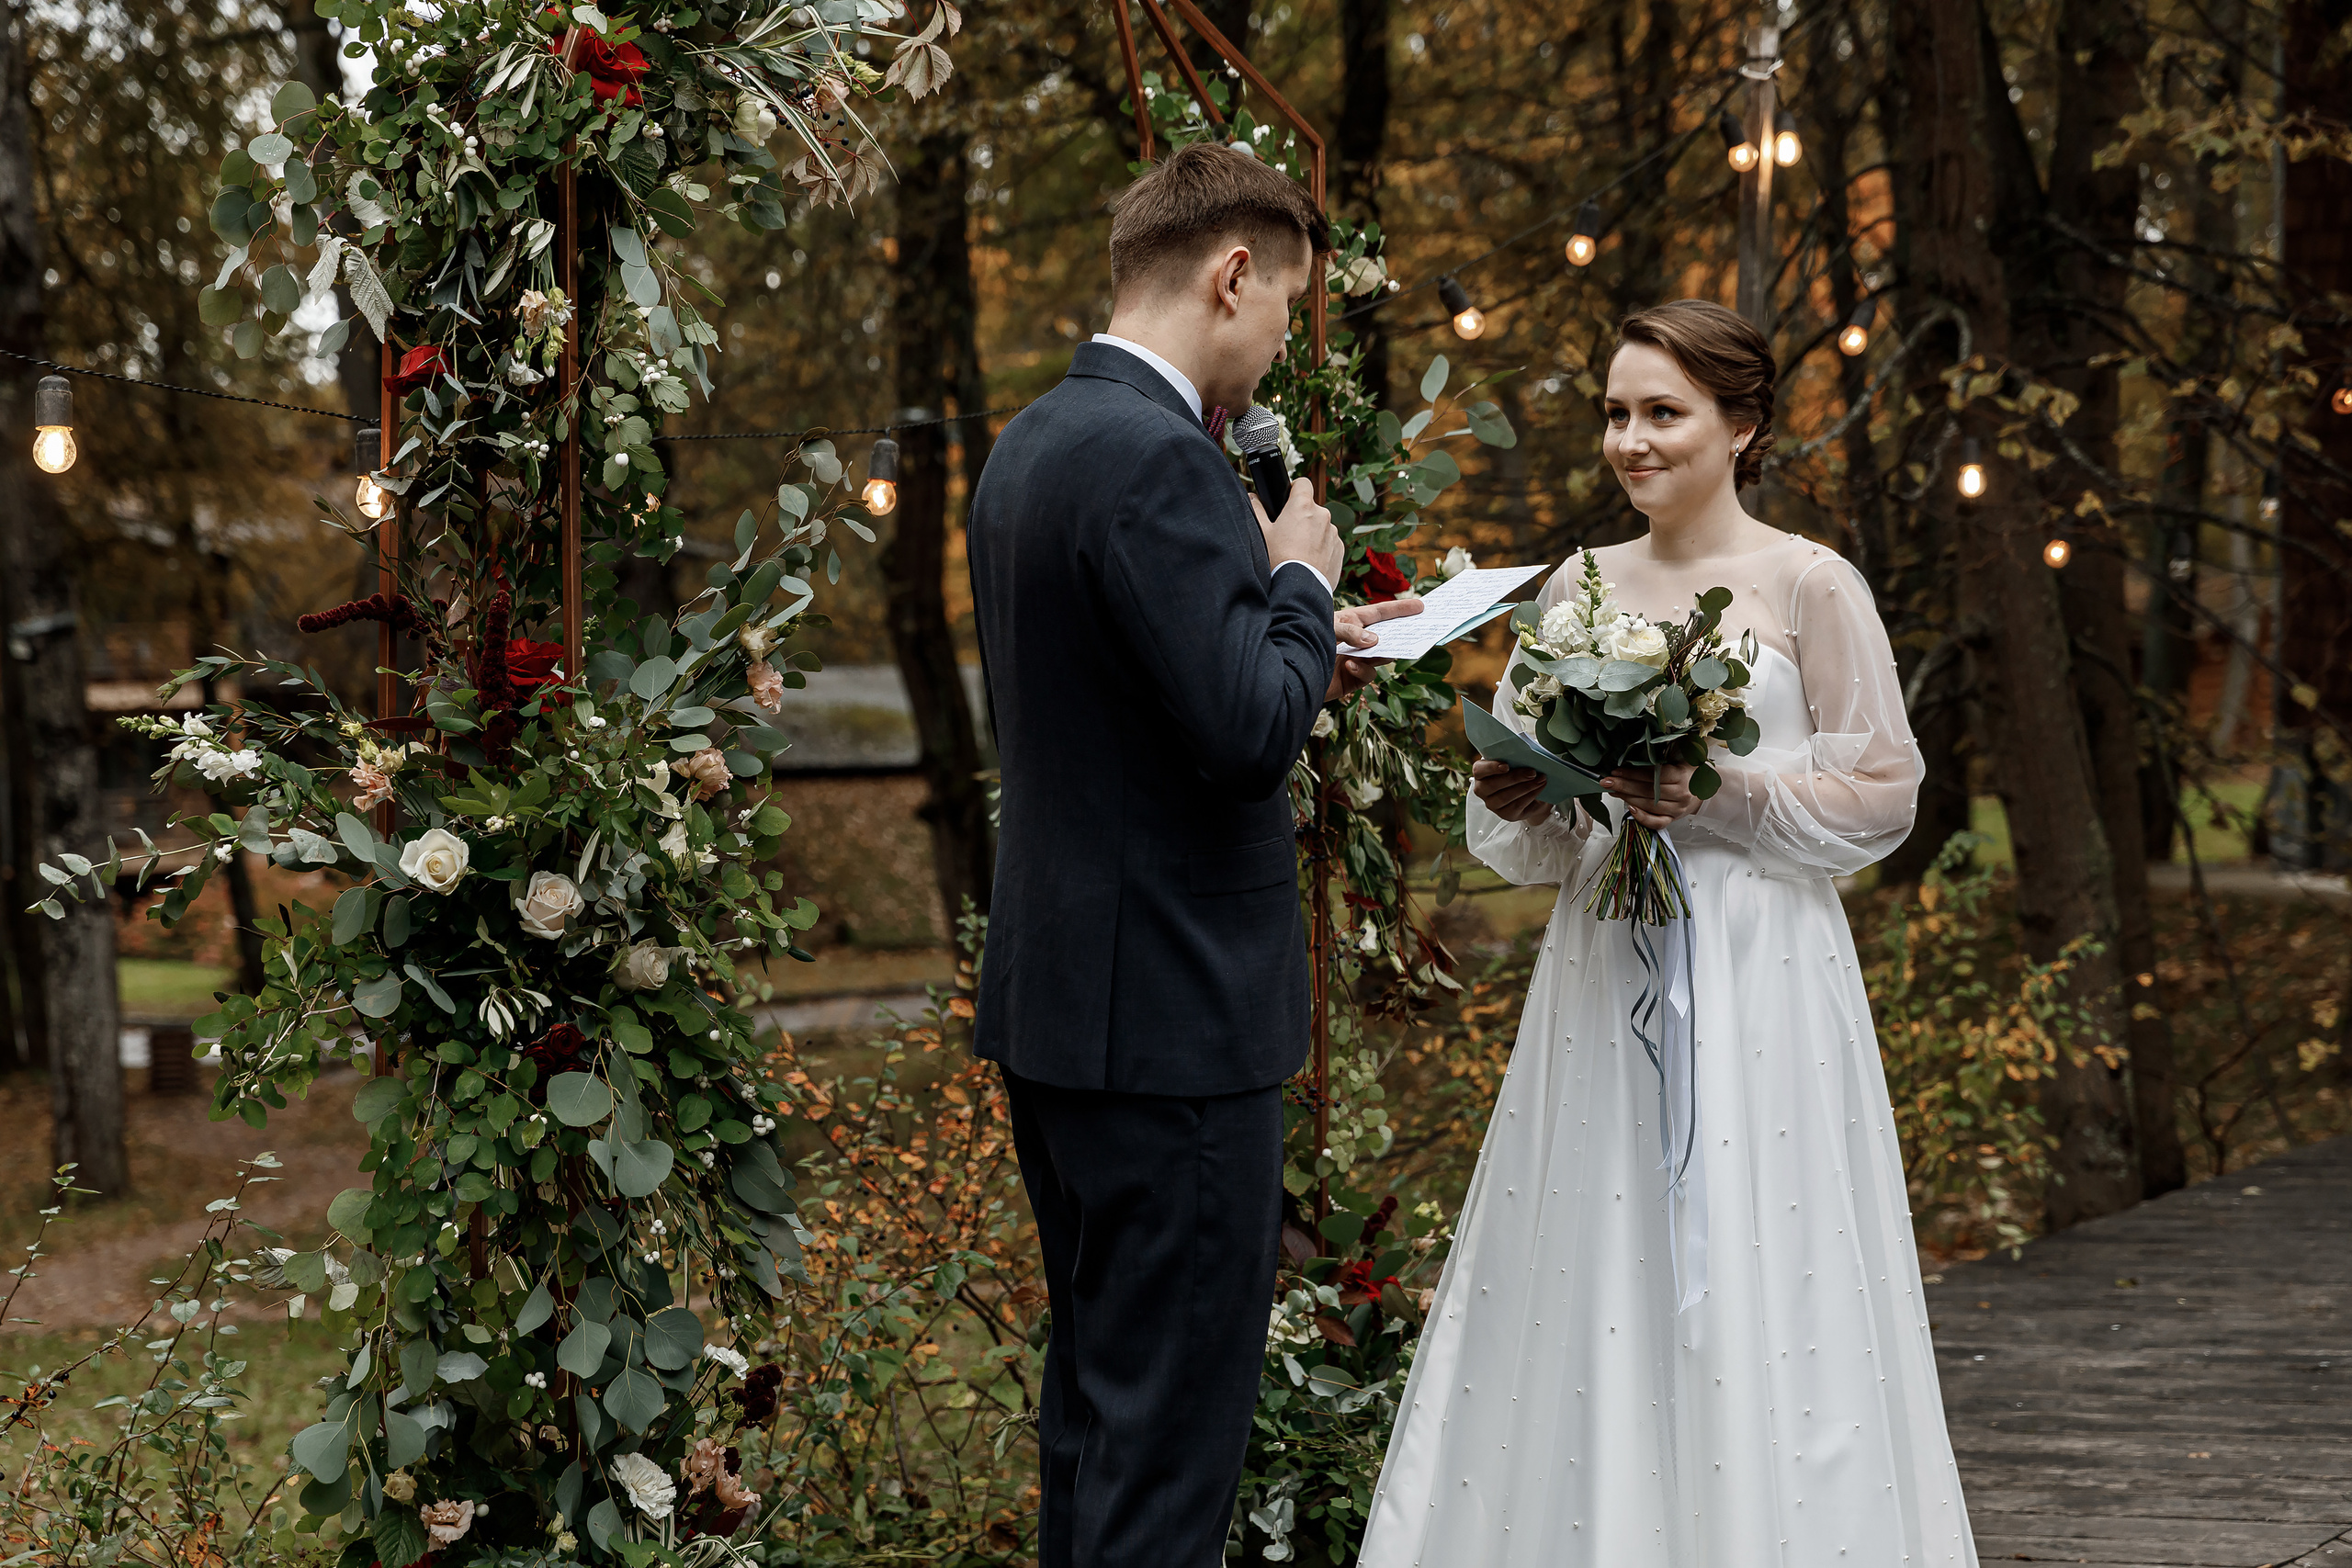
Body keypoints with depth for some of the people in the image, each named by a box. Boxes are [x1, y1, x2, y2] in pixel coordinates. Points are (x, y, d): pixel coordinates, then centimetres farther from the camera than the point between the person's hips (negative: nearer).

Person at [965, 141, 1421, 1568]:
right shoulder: (1159, 461, -19)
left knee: (1097, 1404, 18)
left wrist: (1293, 645, 14)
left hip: (1057, 1007, 10)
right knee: (1173, 1438, -4)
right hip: (1175, 1019, -10)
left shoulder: (1033, 445, 13)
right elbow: (1249, 733, -22)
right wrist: (1303, 585, -6)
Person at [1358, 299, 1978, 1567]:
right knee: (1593, 1288, 3)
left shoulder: (1809, 587, -3)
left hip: (1756, 979, -4)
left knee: (1745, 1294, -4)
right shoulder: (1578, 587, 11)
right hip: (1603, 972, 4)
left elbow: (1882, 792, -3)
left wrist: (1724, 793, -14)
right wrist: (1517, 800, -6)